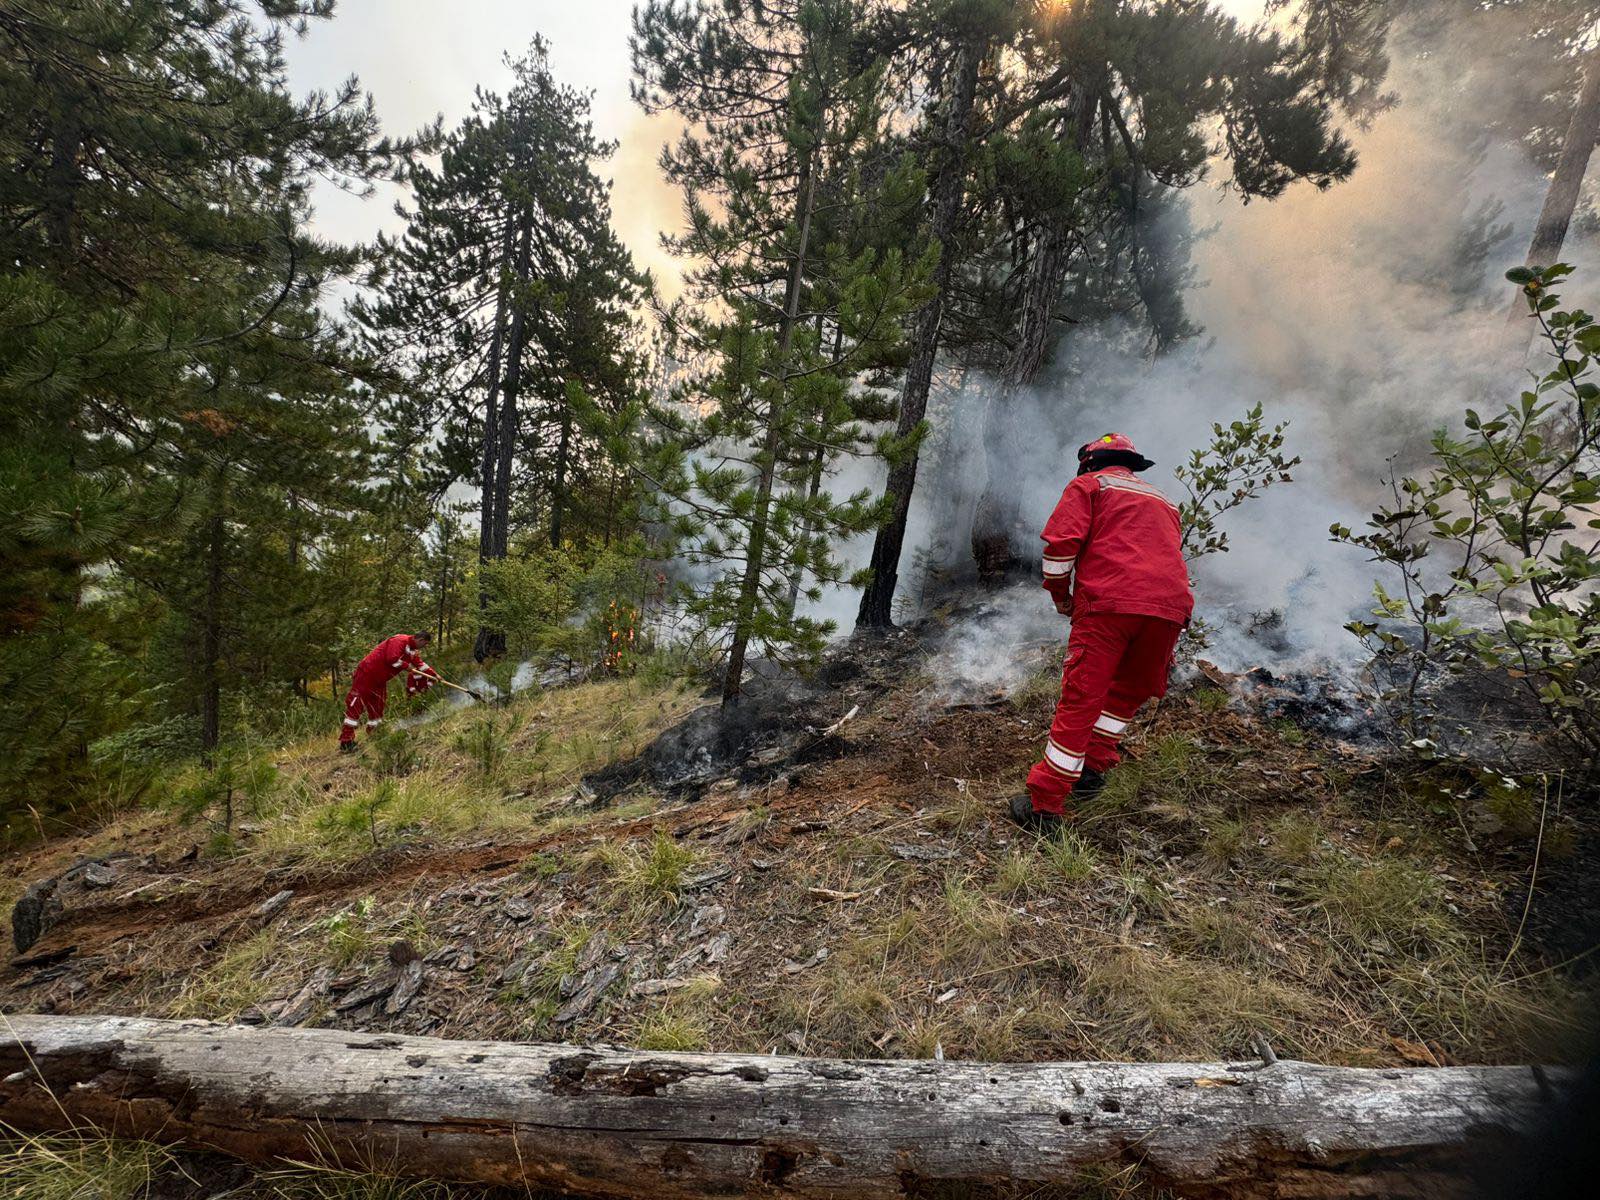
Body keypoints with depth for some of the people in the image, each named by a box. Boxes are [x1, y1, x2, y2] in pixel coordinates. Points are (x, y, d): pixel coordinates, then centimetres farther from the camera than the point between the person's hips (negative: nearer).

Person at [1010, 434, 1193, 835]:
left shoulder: (1089, 485, 14)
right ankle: (1093, 766, 32)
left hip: (1109, 602, -6)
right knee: (1126, 692, 25)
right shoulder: (1163, 501, 34)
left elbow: (1061, 541, -1)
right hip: (1171, 607, 6)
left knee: (1080, 700, -6)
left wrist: (1059, 593, 12)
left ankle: (1044, 806, -3)